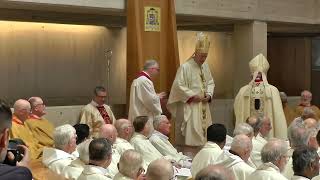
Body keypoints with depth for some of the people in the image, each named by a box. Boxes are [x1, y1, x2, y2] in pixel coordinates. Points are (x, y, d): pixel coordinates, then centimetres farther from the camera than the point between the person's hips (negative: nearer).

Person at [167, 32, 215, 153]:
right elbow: (178, 86, -15)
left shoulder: (205, 66, 10)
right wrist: (193, 96, -16)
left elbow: (210, 82, 18)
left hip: (203, 106, 7)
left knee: (203, 133, 9)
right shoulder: (185, 67, -12)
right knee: (191, 134, -9)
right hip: (190, 107, -7)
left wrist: (209, 94, 0)